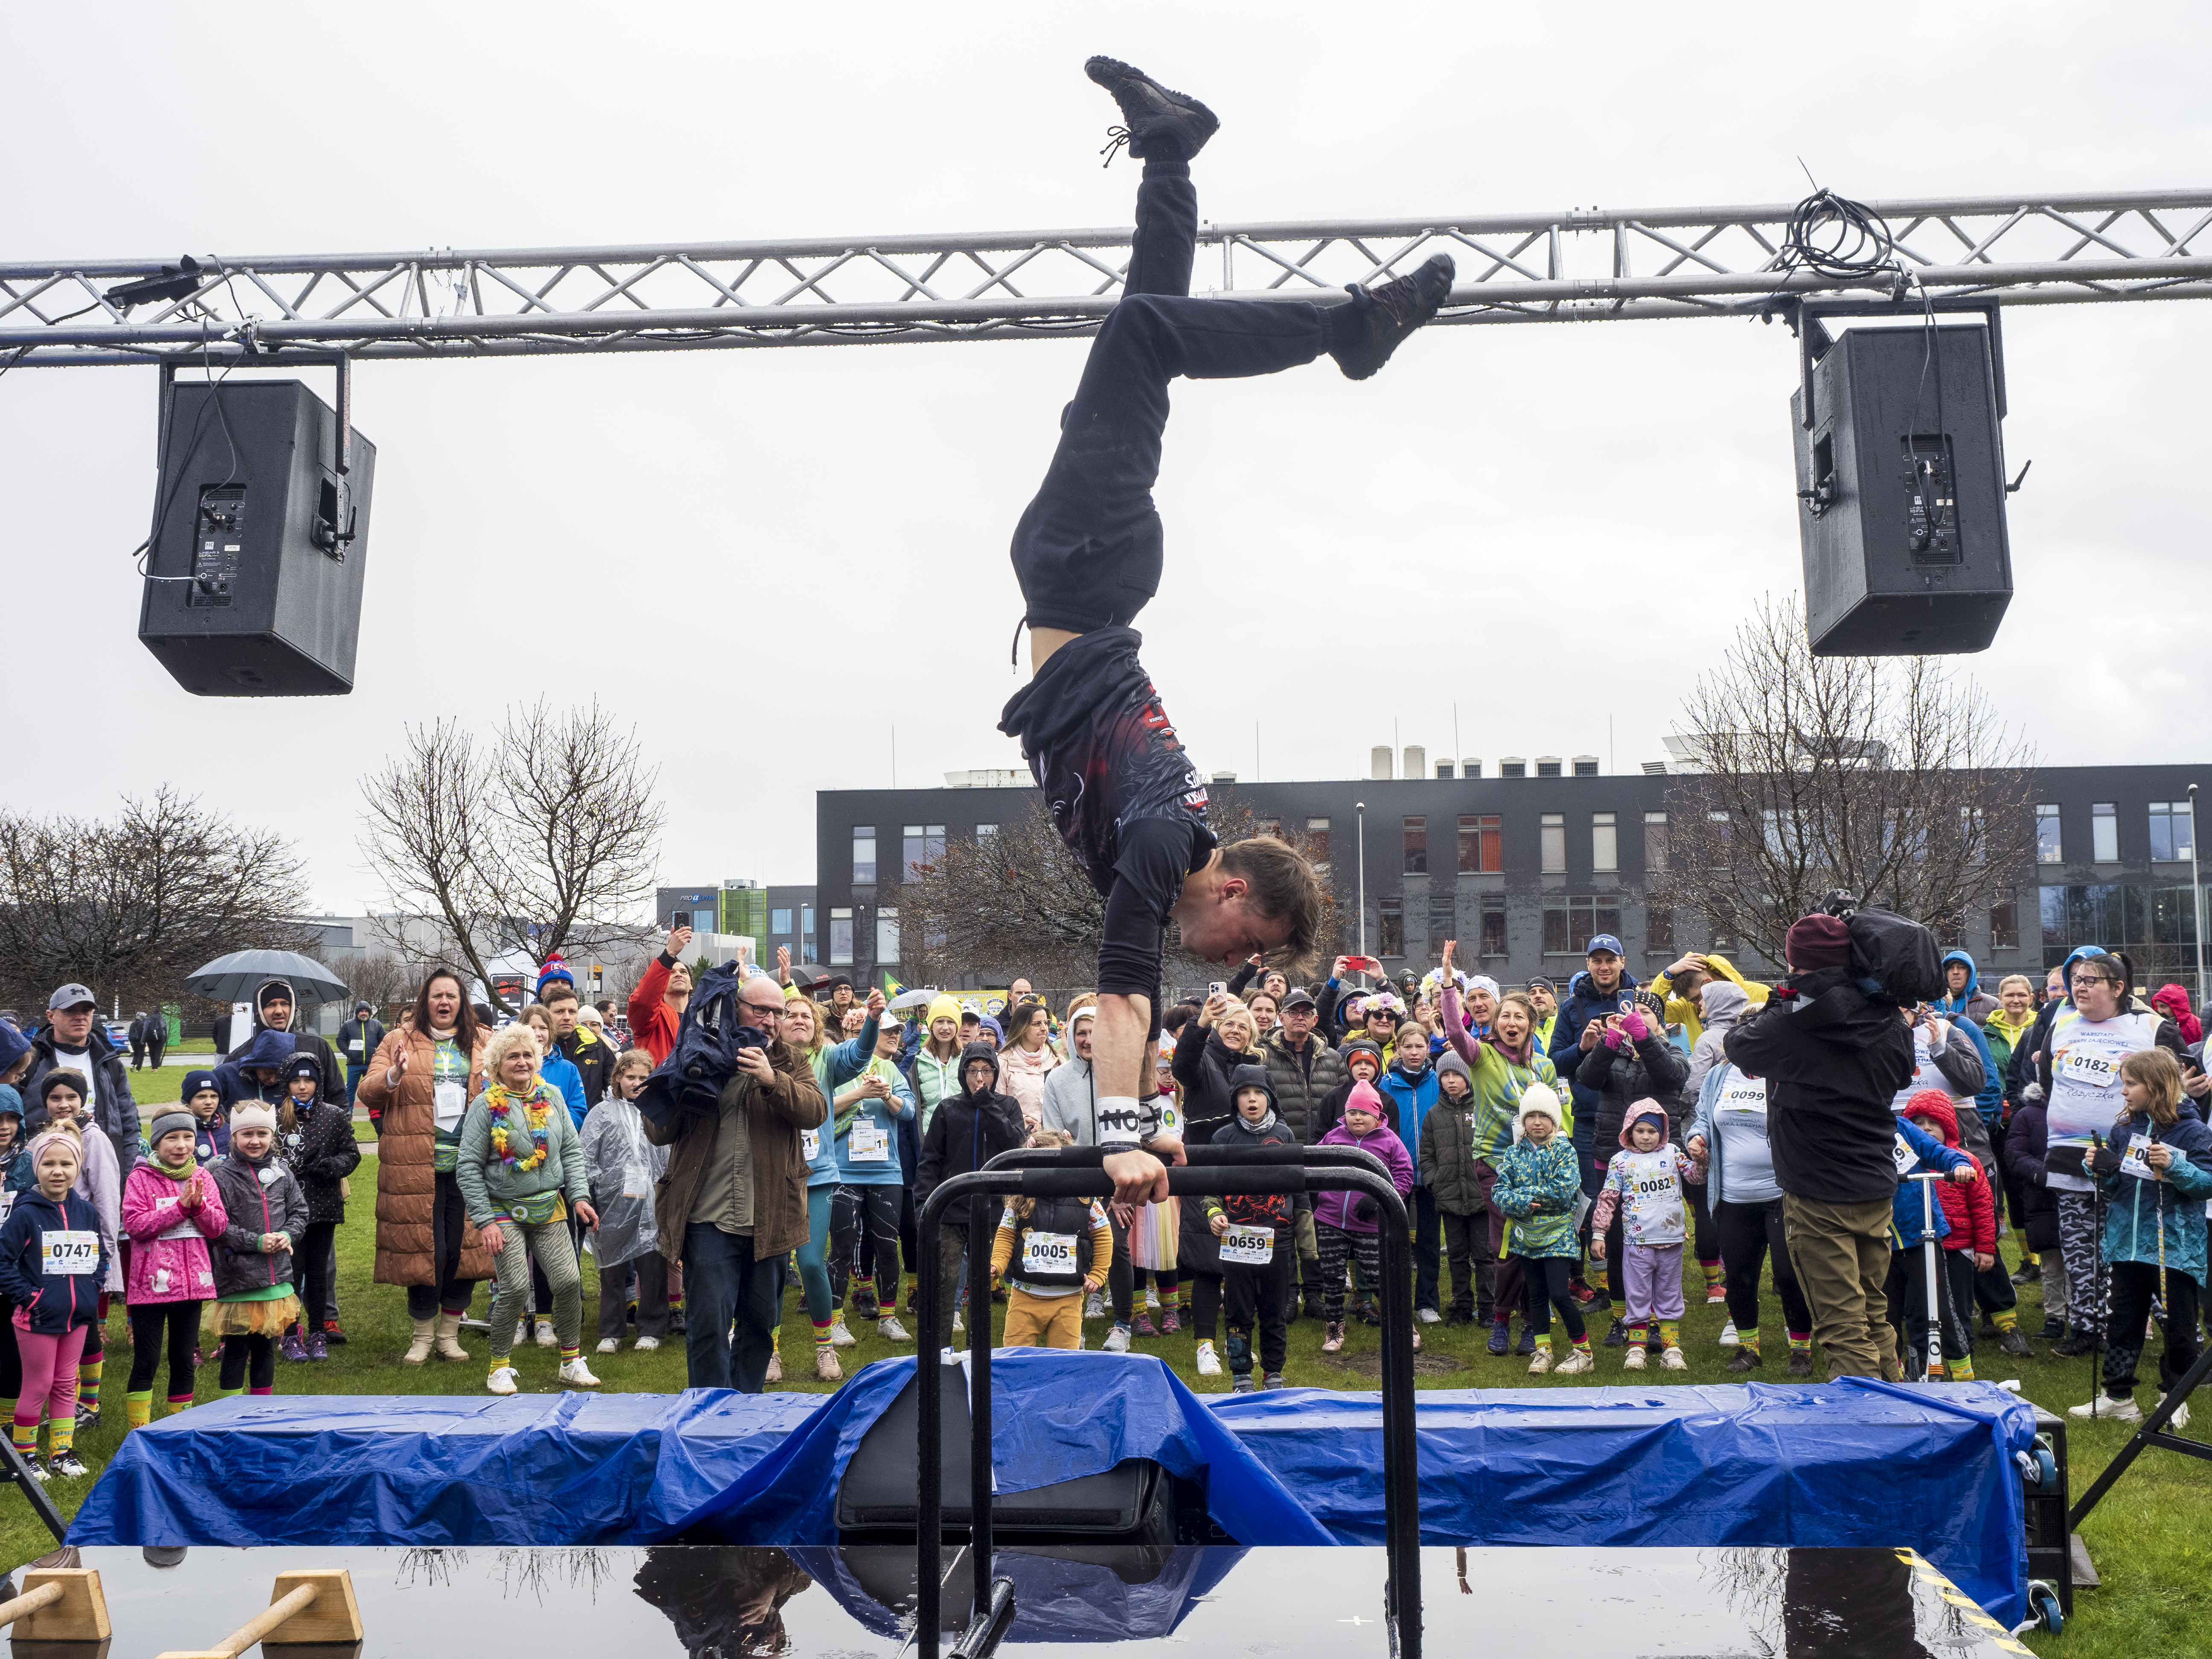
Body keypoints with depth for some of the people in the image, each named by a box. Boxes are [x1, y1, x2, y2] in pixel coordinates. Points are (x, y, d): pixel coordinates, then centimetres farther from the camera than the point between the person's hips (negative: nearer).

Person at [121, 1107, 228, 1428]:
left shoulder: (202, 1178, 8)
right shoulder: (140, 1179, -4)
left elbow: (219, 1227, 4)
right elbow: (134, 1225, -15)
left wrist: (199, 1205, -15)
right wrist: (180, 1206, -19)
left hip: (193, 1281, 4)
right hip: (151, 1283, -4)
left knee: (184, 1360, 12)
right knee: (146, 1362, -1)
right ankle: (139, 1431, 10)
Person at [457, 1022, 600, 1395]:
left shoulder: (552, 1096, 5)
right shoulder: (485, 1105, -6)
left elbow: (572, 1151, 10)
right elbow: (468, 1167, -5)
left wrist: (580, 1196, -1)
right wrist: (484, 1221, -10)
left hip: (550, 1208, 3)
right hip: (504, 1211, -3)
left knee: (568, 1280, -4)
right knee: (516, 1286, -11)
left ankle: (572, 1363, 13)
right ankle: (500, 1367, 10)